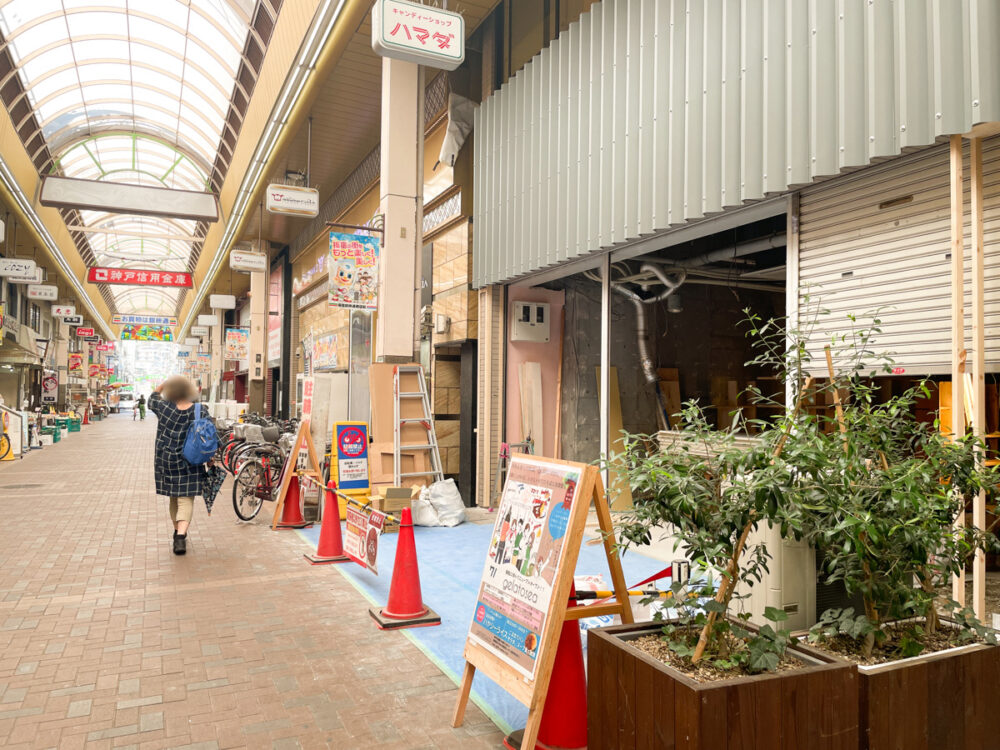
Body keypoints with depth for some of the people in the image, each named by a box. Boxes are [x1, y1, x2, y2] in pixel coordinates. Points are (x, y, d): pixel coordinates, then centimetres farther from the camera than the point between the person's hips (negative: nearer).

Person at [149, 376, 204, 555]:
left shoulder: (164, 407, -5)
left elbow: (152, 400, 18)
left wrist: (161, 386, 28)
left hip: (167, 459, 2)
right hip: (190, 462, -2)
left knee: (174, 497, 18)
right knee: (186, 498, -3)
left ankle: (178, 531, 32)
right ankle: (181, 535, -21)